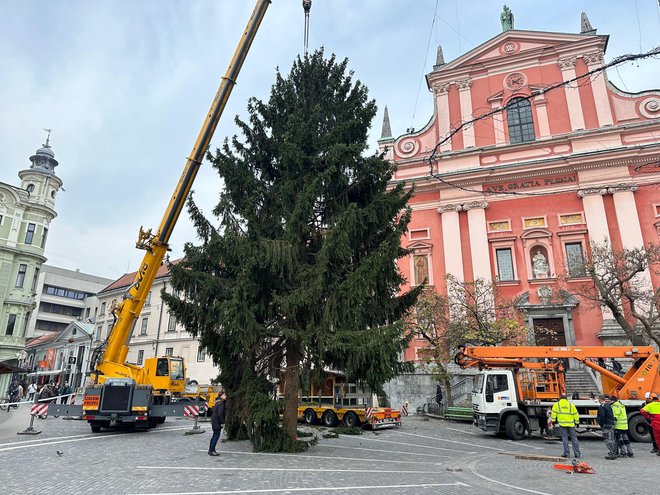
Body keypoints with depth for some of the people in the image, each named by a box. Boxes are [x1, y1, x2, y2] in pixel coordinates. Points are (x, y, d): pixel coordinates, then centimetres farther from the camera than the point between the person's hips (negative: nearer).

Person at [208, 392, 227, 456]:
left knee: (214, 436, 17)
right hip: (217, 422, -10)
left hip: (214, 421, 10)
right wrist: (222, 422, -19)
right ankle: (212, 451, -4)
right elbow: (220, 414, -25)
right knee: (216, 436, -5)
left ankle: (211, 450, 24)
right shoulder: (221, 403, -17)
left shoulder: (217, 402, 13)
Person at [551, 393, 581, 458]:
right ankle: (577, 454, 9)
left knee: (564, 438, 3)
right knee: (574, 438, 8)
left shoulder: (556, 404, 4)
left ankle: (566, 453, 1)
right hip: (571, 424, 2)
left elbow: (553, 413, 4)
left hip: (562, 424, -2)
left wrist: (553, 420, 13)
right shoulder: (571, 405, 8)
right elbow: (576, 414, 10)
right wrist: (577, 422, 20)